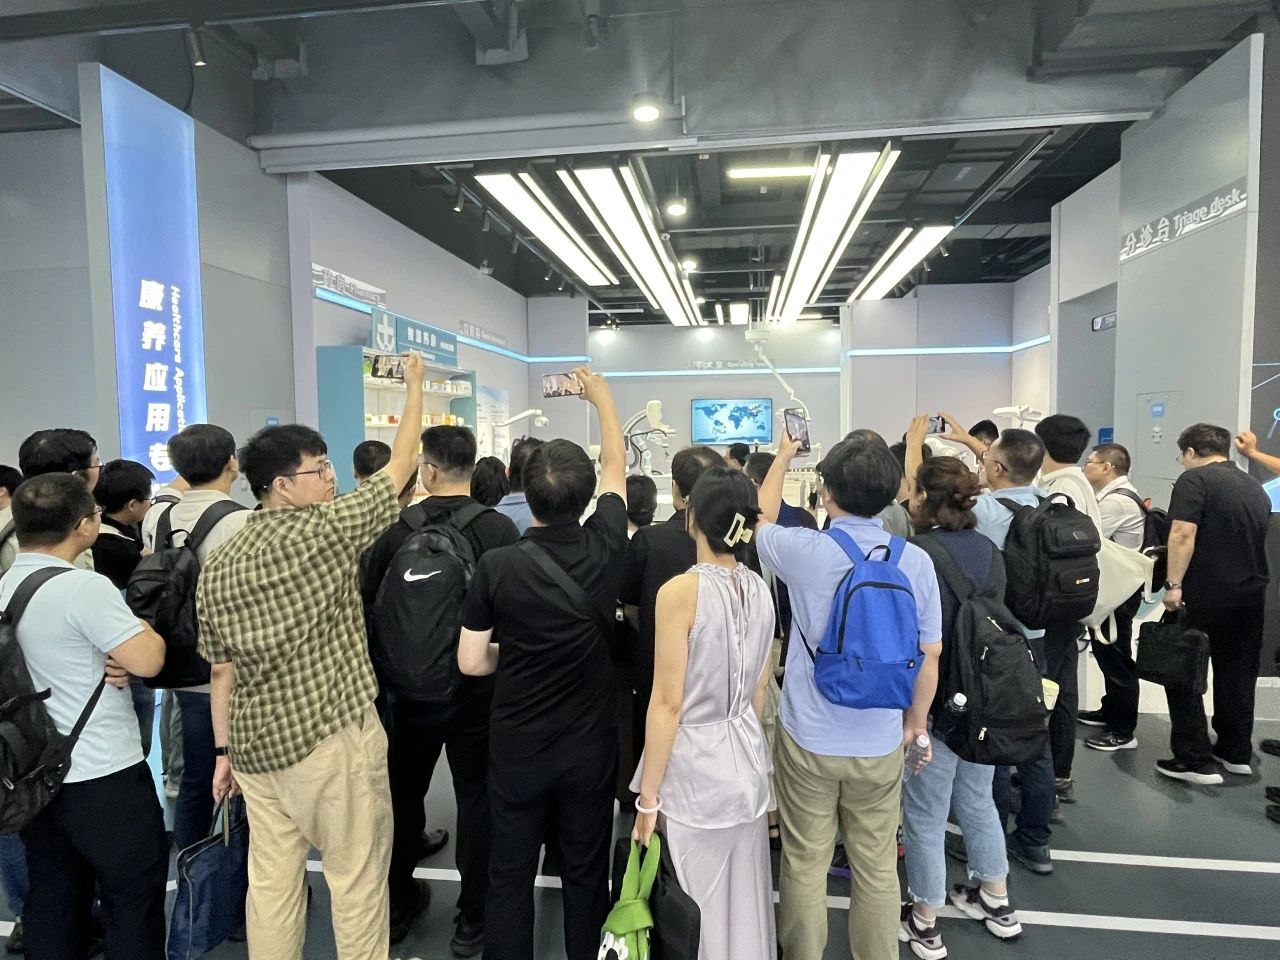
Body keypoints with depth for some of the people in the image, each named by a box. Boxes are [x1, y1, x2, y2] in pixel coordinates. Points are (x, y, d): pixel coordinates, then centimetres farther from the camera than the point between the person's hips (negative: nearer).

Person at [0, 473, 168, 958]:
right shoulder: (84, 586, -22)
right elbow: (148, 660, -23)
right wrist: (145, 620, -5)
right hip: (104, 777, -8)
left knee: (51, 902, 19)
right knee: (133, 901, 7)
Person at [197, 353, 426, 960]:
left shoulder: (217, 565, 4)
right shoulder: (326, 530, -14)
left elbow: (222, 671, 9)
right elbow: (401, 465, -6)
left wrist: (224, 751, 17)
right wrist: (415, 386, 6)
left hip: (256, 744, 7)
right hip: (332, 737, -6)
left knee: (271, 880, 16)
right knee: (357, 877, 8)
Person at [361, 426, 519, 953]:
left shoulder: (395, 530, -10)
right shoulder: (501, 529, -14)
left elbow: (366, 608, -2)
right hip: (478, 687, -1)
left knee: (404, 793, 20)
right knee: (476, 796, 11)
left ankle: (398, 906, 36)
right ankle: (472, 919, 21)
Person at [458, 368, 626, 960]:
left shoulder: (497, 566, -16)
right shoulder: (604, 548, -13)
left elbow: (471, 662, -8)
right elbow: (616, 470, 4)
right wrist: (602, 397, 17)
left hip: (517, 747, -1)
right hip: (588, 746, 1)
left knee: (510, 875, 15)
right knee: (586, 874, 16)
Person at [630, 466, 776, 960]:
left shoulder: (680, 590, -19)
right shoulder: (760, 588, 1)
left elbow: (668, 705, -17)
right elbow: (760, 689, 10)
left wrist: (648, 799, -8)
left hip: (694, 766, -6)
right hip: (747, 761, 6)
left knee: (696, 910, 12)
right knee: (744, 902, 20)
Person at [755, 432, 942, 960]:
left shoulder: (805, 550, -15)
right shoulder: (916, 561, -8)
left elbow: (762, 521, 8)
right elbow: (929, 655, 1)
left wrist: (784, 455, 21)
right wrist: (916, 720, 17)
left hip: (807, 738, -2)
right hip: (879, 743, 2)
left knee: (805, 866, 13)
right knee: (877, 868, 17)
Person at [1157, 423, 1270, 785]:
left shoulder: (1195, 479, -9)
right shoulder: (1256, 488, 14)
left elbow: (1183, 533, -20)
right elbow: (1258, 538, 23)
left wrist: (1174, 584, -20)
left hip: (1205, 595, -7)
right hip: (1251, 595, 7)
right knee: (1238, 676, 17)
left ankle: (1196, 761, 3)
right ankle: (1236, 753, 28)